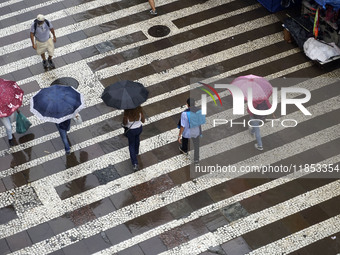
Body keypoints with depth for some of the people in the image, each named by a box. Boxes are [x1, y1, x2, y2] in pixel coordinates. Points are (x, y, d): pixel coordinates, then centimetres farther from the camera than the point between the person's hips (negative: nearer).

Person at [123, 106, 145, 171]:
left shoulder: (126, 111, -30)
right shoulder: (139, 108, -23)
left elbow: (124, 123, -16)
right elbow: (143, 121, -9)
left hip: (130, 130, -2)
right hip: (139, 128, 2)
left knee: (131, 144, 19)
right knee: (137, 137, 36)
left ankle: (135, 163, 11)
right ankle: (136, 151, 61)